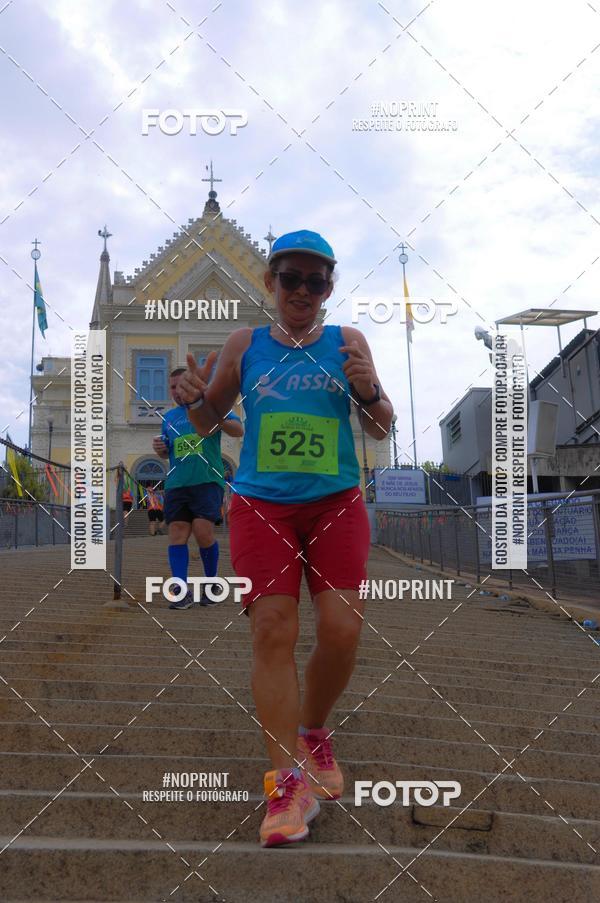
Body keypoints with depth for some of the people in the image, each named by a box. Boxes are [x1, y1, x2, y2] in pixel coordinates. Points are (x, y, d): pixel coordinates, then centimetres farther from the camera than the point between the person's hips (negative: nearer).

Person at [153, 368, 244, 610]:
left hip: (207, 480, -5)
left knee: (203, 532, -14)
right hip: (176, 483, 5)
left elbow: (239, 430, 0)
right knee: (177, 534, -5)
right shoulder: (169, 417, 22)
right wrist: (160, 449, 8)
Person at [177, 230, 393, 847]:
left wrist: (369, 391, -12)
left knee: (341, 629, -7)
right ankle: (287, 779, -3)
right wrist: (194, 399, -8)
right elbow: (209, 421, 14)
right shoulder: (244, 345, 7)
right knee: (273, 630, -9)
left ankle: (313, 733, 22)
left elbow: (382, 431, 10)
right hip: (260, 504, 0)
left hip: (336, 503, 1)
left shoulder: (347, 343, 7)